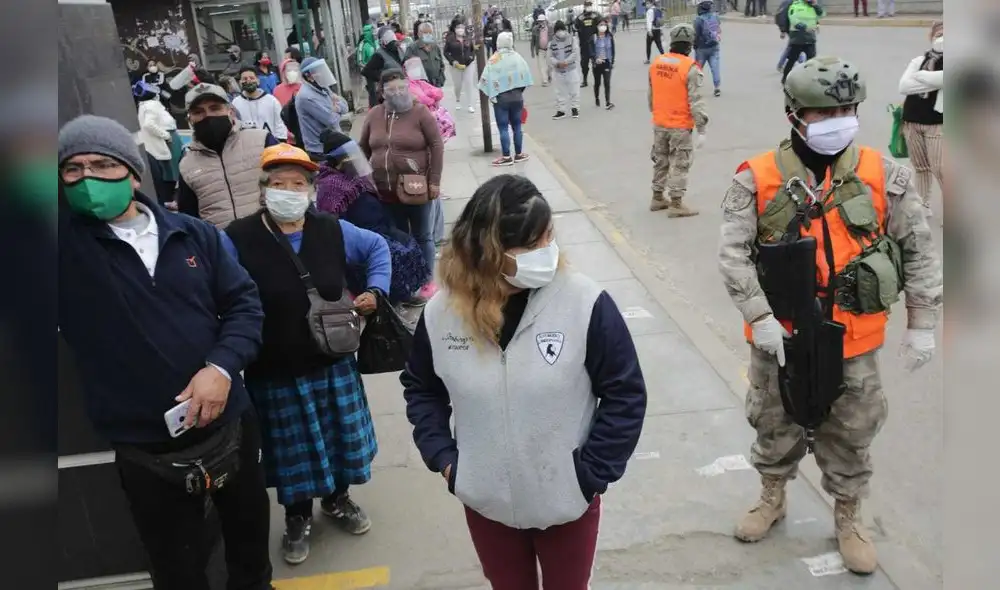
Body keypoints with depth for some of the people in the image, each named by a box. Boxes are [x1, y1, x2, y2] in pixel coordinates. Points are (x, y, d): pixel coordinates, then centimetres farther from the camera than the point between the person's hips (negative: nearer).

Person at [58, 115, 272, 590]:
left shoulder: (193, 234, -2)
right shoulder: (63, 239, -9)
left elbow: (243, 302, -1)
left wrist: (222, 366, -16)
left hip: (229, 422, 3)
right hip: (145, 446, -2)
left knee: (249, 528, 26)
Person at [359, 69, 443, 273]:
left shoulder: (420, 112, -6)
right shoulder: (373, 115, 5)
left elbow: (437, 146, -7)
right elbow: (363, 148, 13)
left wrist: (434, 181, -11)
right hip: (385, 191, 4)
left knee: (422, 236, 10)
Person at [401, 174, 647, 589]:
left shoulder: (585, 303, -21)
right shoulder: (441, 313, -12)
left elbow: (624, 393, -12)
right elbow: (421, 387, 6)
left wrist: (592, 472, -13)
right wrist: (442, 456, -3)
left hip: (567, 500, -1)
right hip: (485, 501, 2)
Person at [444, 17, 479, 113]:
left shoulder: (468, 38, 0)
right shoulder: (450, 39, -8)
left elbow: (473, 50, 10)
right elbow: (446, 52, -4)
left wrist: (471, 58, -8)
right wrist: (453, 61, -14)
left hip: (469, 64, 1)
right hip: (456, 66, -1)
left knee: (470, 83, -3)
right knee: (457, 85, 10)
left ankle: (471, 105, 2)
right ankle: (458, 100, 40)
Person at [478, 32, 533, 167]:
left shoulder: (494, 59, -9)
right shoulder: (517, 57, 0)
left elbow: (487, 79, -12)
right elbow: (526, 75, 4)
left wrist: (491, 95, -3)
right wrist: (520, 91, 12)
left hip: (501, 97, -3)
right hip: (517, 96, 4)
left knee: (503, 128, 0)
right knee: (516, 126, 12)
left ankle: (506, 157, 0)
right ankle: (518, 154, 17)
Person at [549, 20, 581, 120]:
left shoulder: (571, 40, -5)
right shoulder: (552, 43, -1)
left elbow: (574, 53, -10)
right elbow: (550, 57, -3)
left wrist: (566, 61, -24)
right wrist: (558, 63, -22)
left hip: (571, 69, -2)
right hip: (558, 71, 2)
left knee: (574, 90, 5)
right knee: (560, 92, 9)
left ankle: (574, 108, 21)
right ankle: (560, 111, 18)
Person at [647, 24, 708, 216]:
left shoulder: (656, 63, 1)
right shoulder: (690, 68, -18)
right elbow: (695, 101, -18)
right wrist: (701, 127, -13)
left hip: (659, 123, 6)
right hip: (681, 126, -6)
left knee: (660, 161, 19)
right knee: (680, 164, 4)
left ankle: (657, 197, 28)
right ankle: (676, 203, 8)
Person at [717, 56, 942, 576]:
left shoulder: (883, 176, -6)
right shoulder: (758, 178, -10)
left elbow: (919, 250, 0)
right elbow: (733, 254, -13)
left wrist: (922, 324, -1)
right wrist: (760, 318, -19)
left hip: (853, 339, 1)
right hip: (779, 336, 0)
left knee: (850, 435, 16)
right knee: (775, 424, 19)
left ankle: (847, 518, 39)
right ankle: (773, 498, 45)